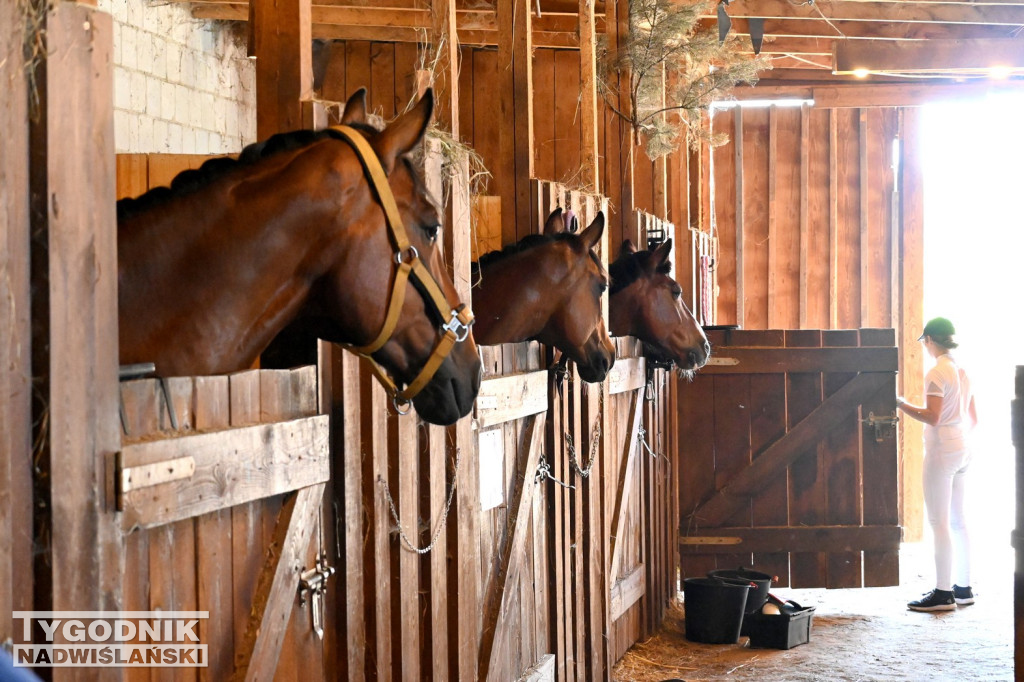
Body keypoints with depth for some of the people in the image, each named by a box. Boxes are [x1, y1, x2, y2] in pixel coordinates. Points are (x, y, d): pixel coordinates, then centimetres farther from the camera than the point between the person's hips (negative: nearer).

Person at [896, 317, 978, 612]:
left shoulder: (937, 373, -15)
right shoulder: (963, 371, 11)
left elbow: (932, 417, -22)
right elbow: (973, 418, 16)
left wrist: (901, 403, -15)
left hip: (941, 451, -9)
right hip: (962, 451, 9)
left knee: (939, 523, -6)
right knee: (957, 521, 14)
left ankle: (944, 593, -6)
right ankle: (963, 587, 18)